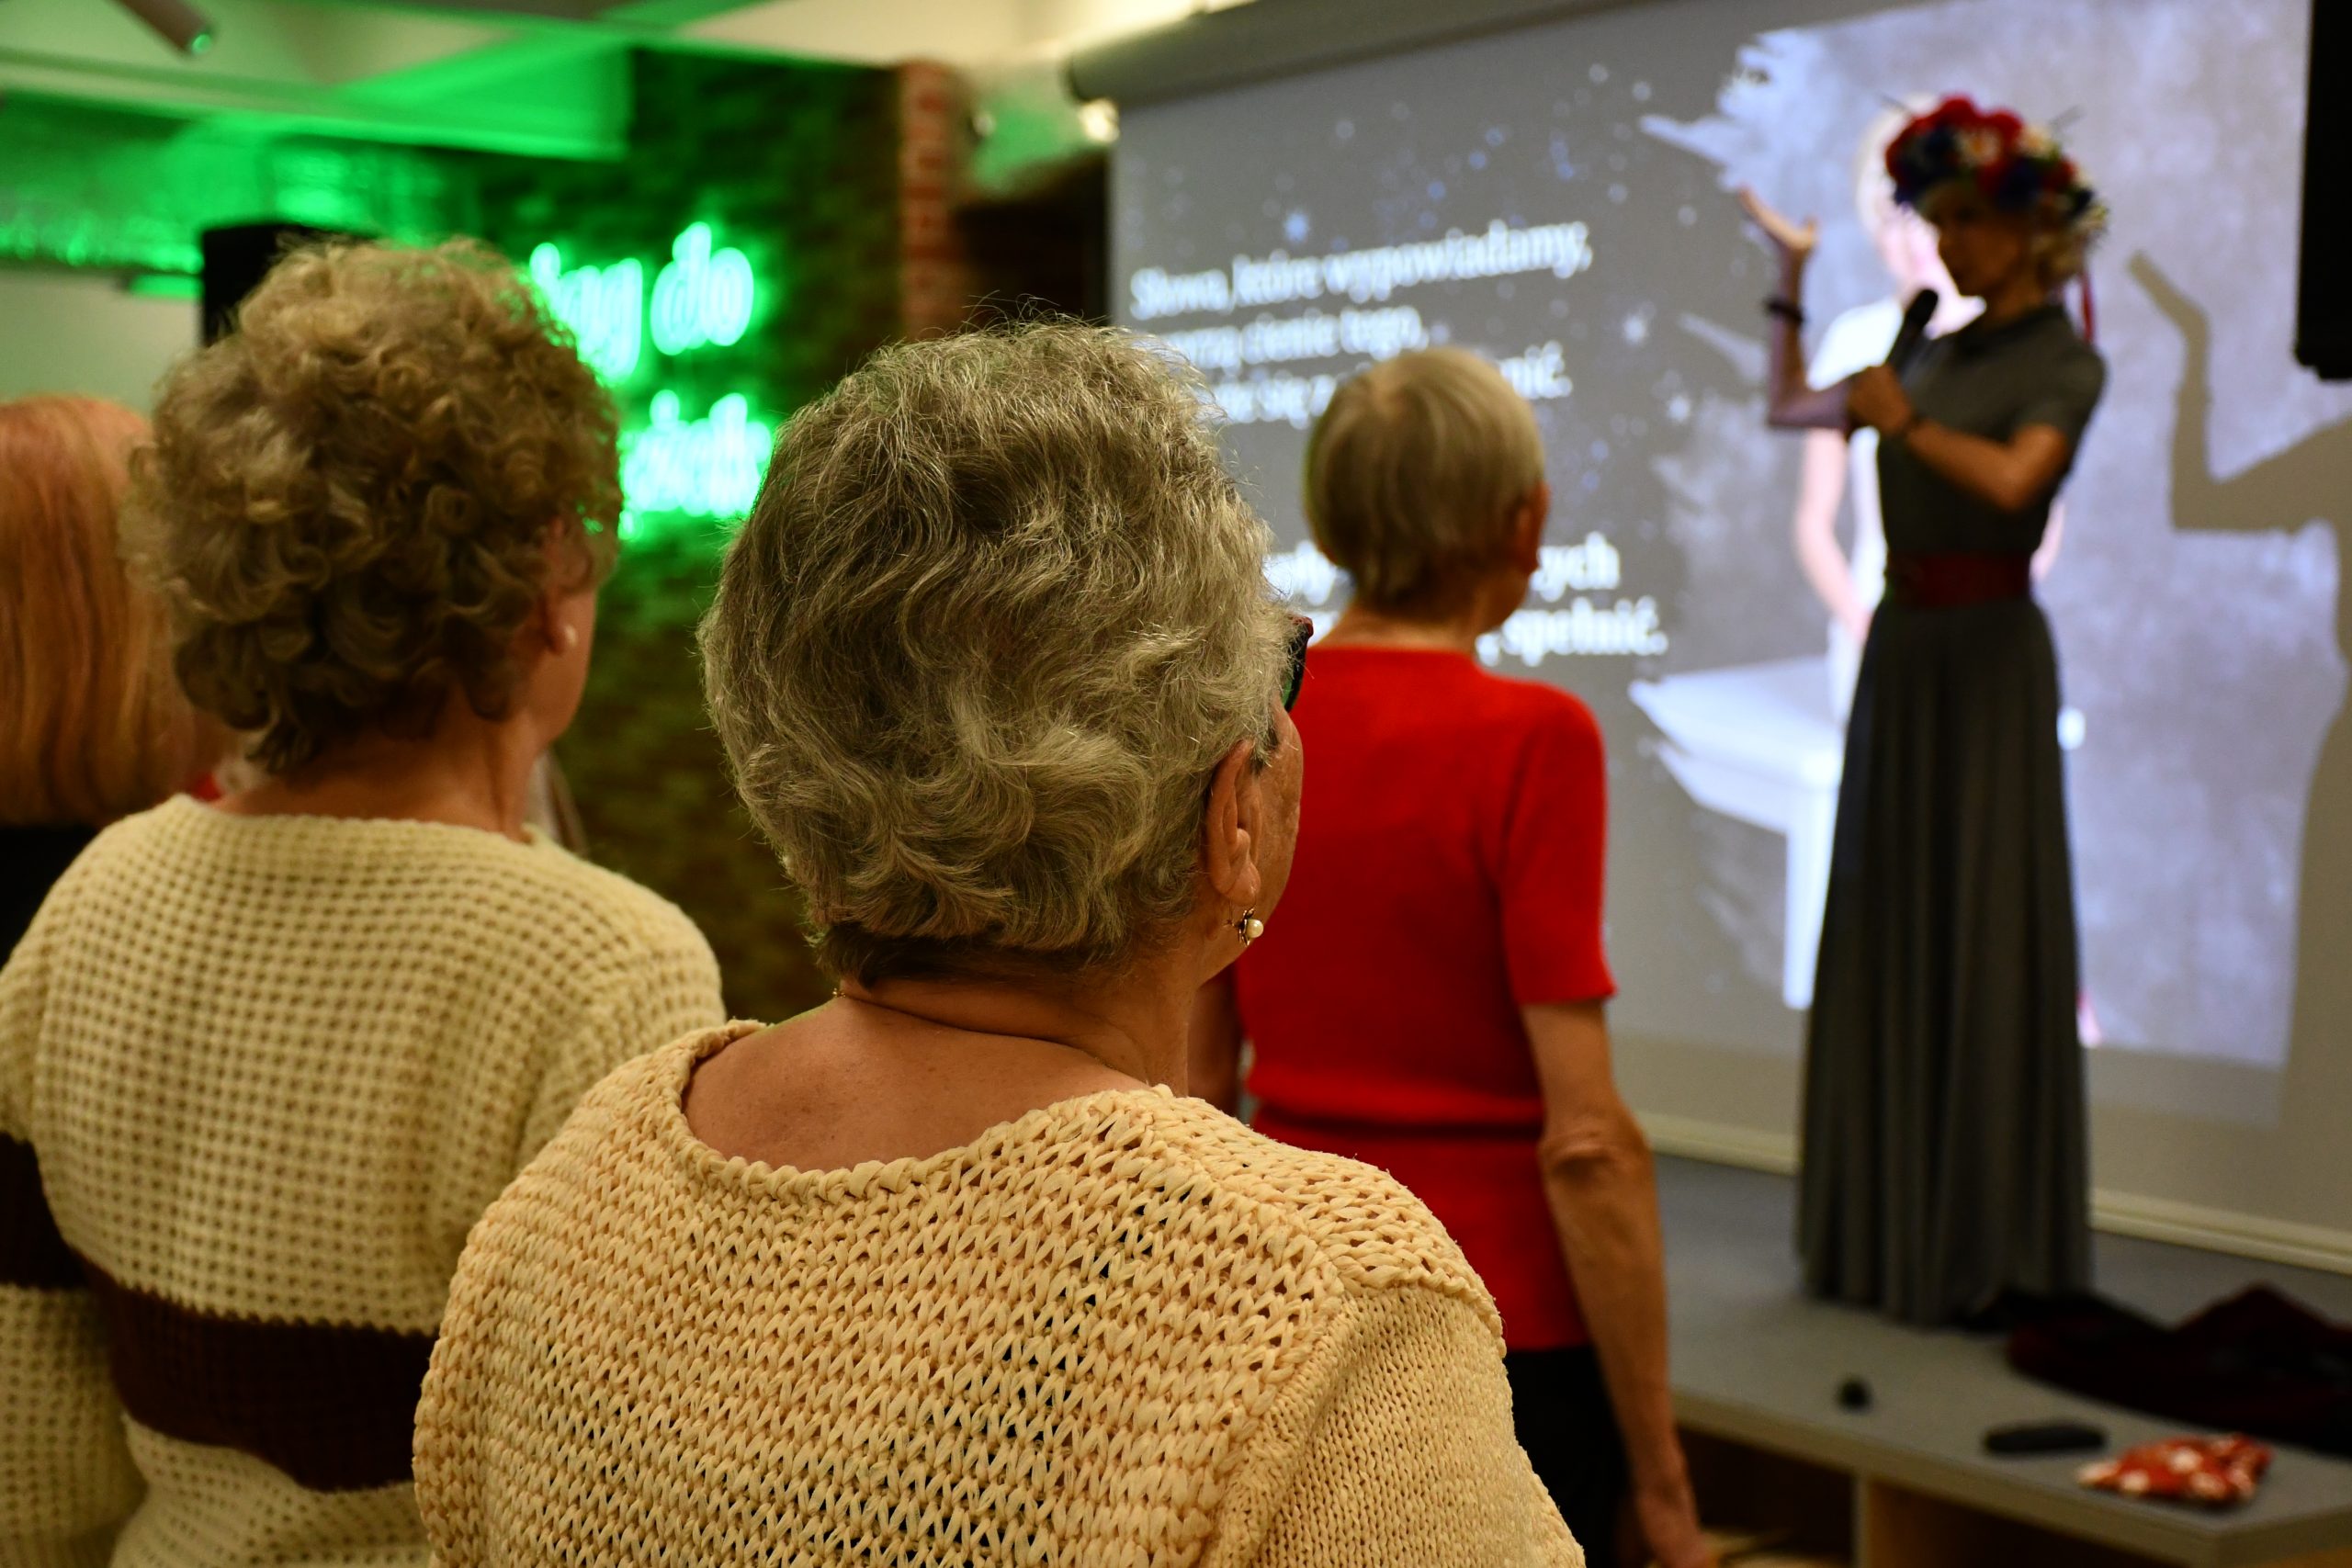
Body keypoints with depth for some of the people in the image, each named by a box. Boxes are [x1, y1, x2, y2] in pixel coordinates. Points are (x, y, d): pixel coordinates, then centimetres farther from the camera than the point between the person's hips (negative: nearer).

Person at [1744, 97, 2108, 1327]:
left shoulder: (2066, 363, -4)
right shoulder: (1941, 354, 16)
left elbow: (2012, 479, -23)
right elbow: (1788, 408, 25)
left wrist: (1908, 423, -15)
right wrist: (1793, 278, 20)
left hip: (1987, 651, -7)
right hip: (1900, 648, 7)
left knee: (1982, 930, -6)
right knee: (1886, 929, 7)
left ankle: (1987, 1247, -1)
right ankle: (1887, 1226, 15)